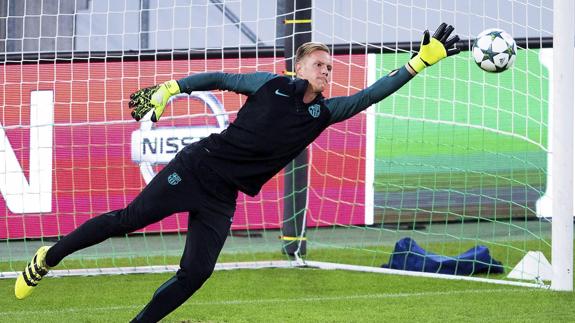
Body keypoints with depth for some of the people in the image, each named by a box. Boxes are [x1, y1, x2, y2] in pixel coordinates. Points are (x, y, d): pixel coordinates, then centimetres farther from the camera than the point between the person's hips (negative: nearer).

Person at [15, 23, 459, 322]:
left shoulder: (324, 112, 4)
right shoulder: (272, 85, -4)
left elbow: (371, 94, -1)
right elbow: (219, 79, 4)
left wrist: (422, 61, -7)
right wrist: (167, 90, -1)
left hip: (221, 200, 4)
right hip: (198, 166, -4)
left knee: (195, 274, -8)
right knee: (130, 219, -7)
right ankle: (49, 258, 10)